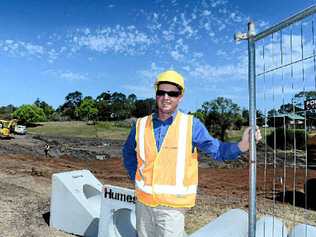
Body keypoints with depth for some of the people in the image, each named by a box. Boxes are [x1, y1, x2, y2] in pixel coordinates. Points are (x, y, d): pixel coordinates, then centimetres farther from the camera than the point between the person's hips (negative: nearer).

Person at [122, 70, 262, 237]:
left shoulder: (191, 125, -9)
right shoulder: (141, 125, 0)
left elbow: (215, 149, -14)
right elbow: (128, 152, 15)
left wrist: (242, 145, -30)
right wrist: (135, 176, 7)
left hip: (172, 204, -4)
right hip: (143, 200, 4)